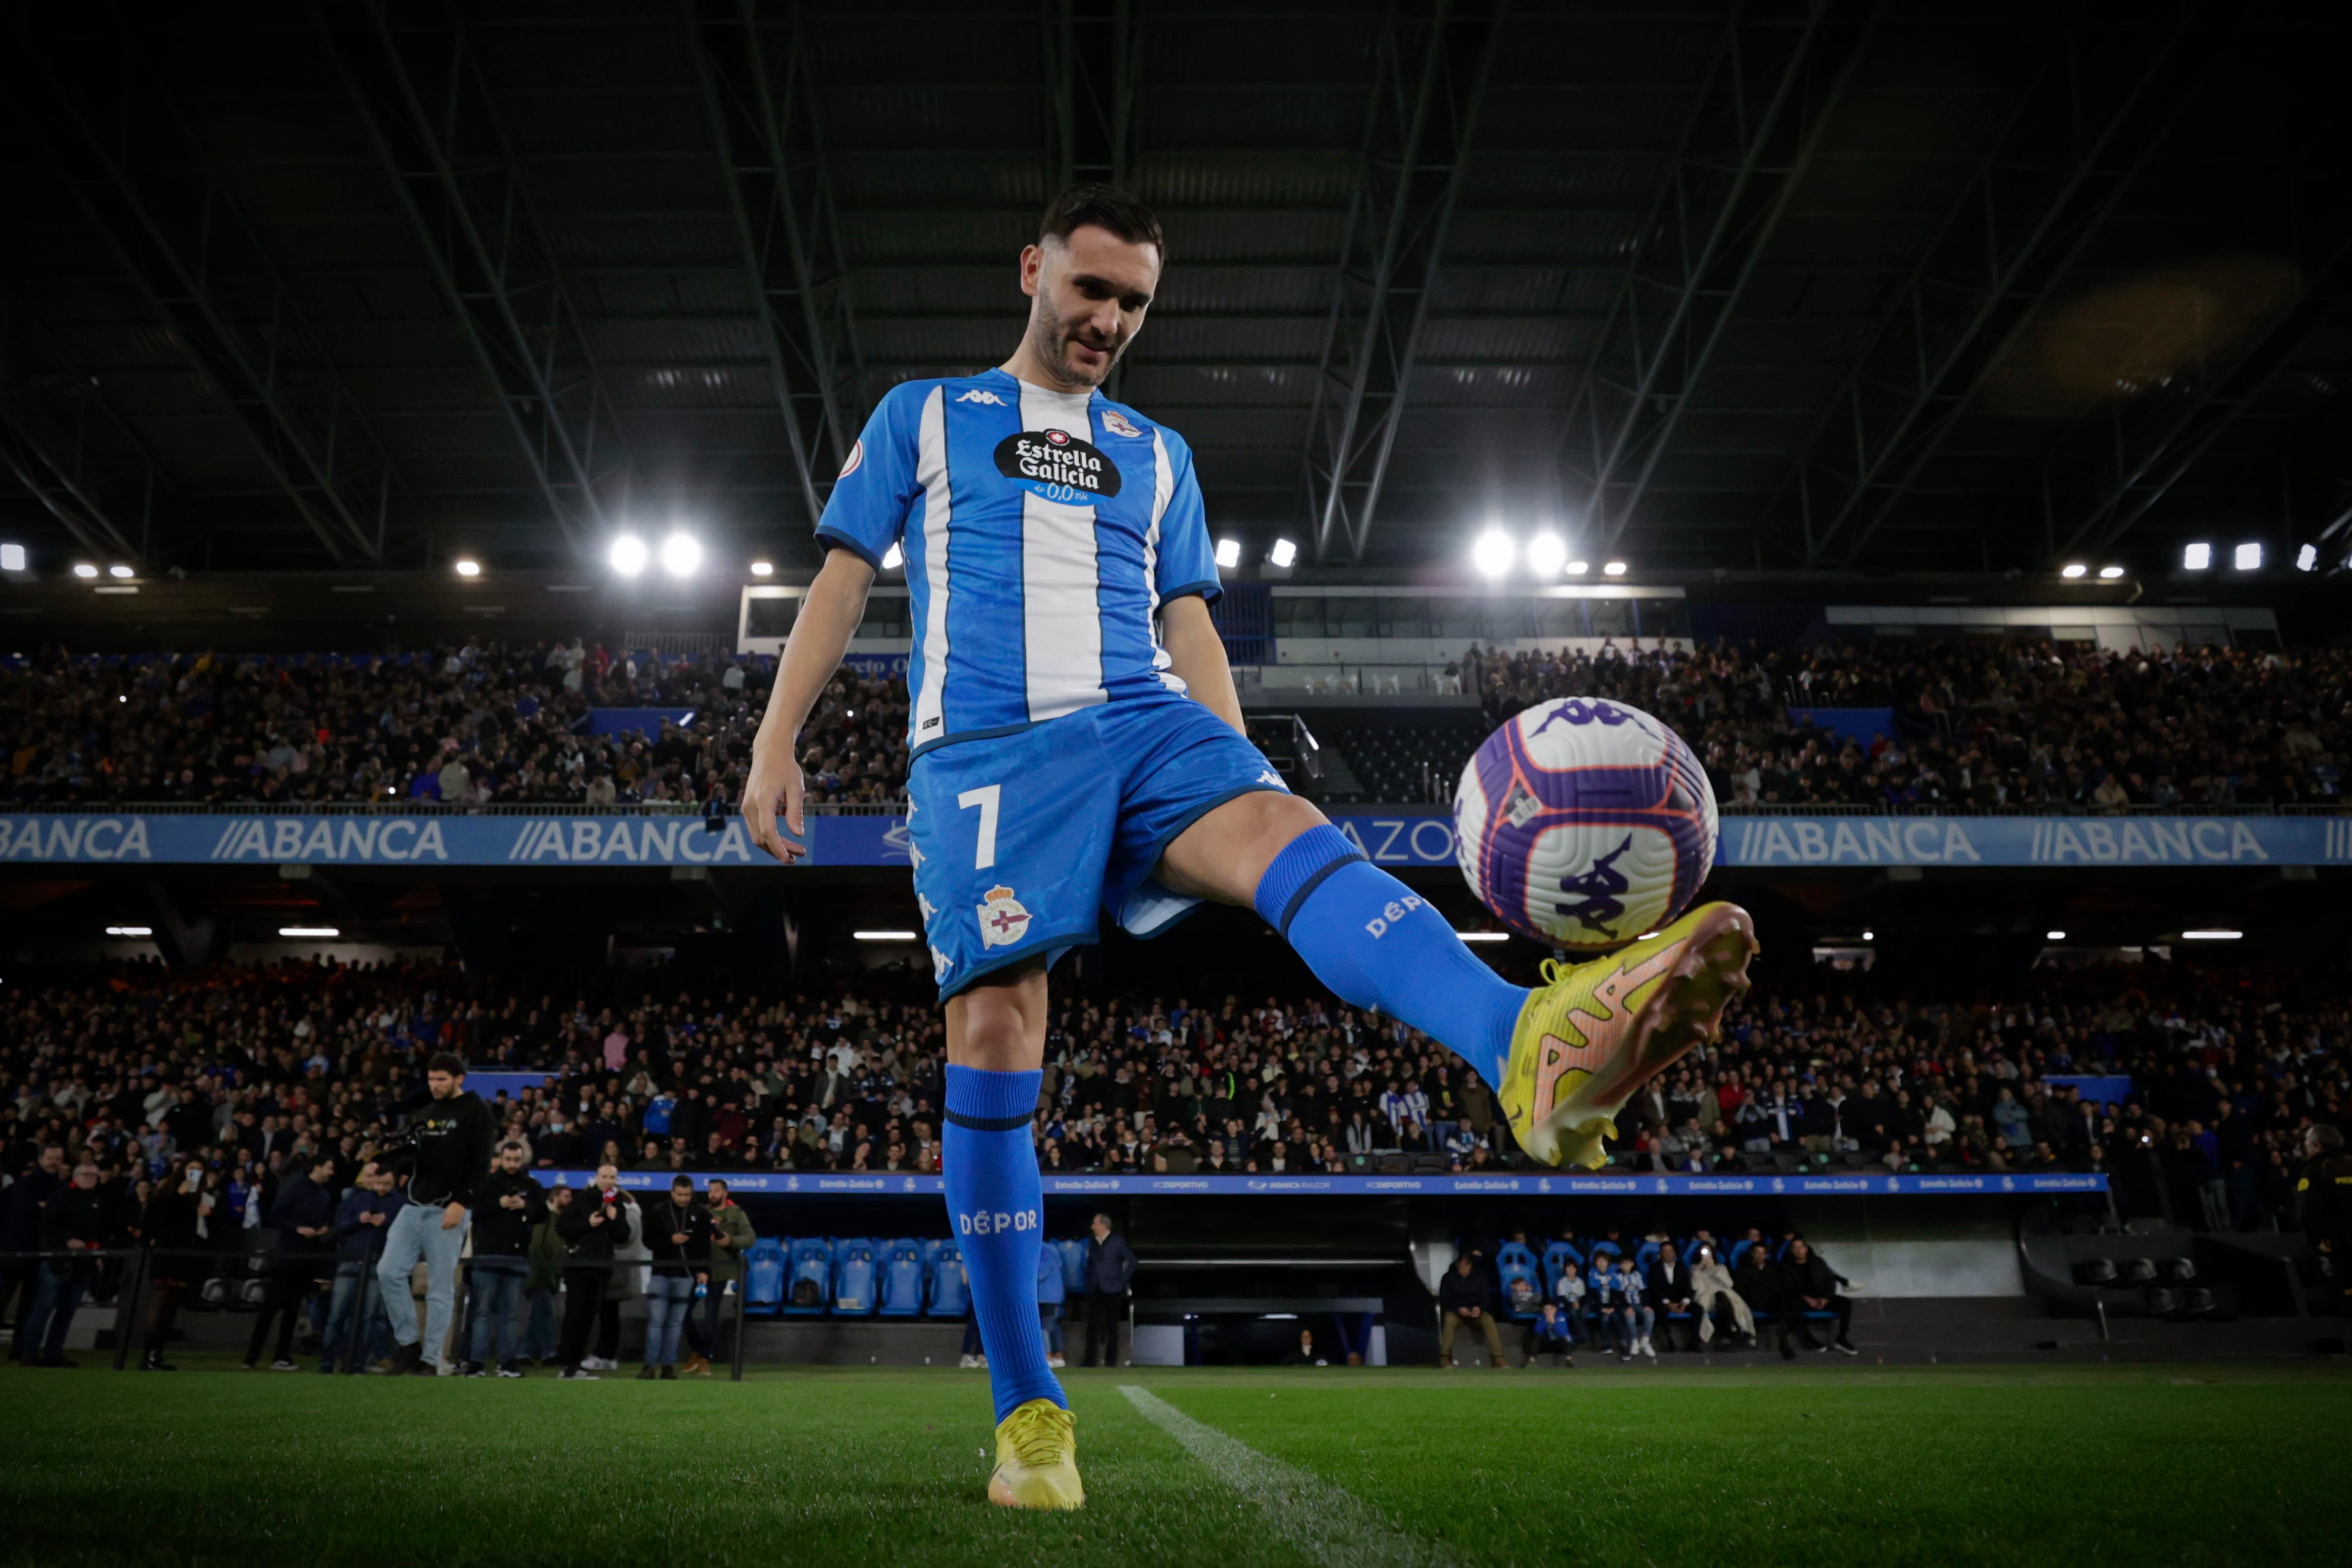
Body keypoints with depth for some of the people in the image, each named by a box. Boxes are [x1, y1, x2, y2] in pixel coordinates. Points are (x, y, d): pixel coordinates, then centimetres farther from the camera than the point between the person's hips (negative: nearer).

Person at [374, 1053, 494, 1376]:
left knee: (440, 1289, -3)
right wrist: (392, 1160, -1)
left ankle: (430, 1360, 4)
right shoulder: (424, 1114, 16)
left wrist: (461, 1202, -20)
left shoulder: (475, 1112, -5)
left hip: (447, 1210, -7)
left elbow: (480, 1164, -11)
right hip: (414, 1206, 7)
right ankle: (408, 1343, 10)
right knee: (389, 1272, -3)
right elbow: (412, 1159, 21)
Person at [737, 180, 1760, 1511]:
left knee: (1295, 836, -30)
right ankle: (1030, 1410, -3)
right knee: (993, 1032, -12)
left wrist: (1240, 777, 9)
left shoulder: (1158, 455, 28)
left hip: (1144, 725, 2)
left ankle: (1536, 1050, -60)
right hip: (983, 746, -1)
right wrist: (777, 742, 3)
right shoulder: (923, 416, 20)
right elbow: (844, 580, 14)